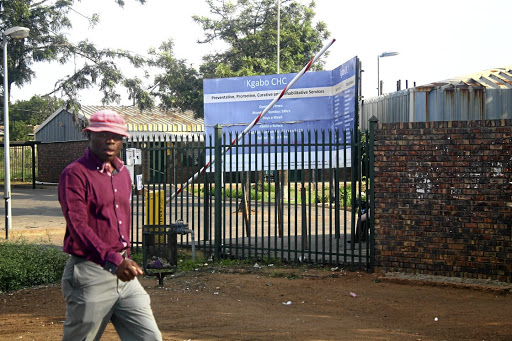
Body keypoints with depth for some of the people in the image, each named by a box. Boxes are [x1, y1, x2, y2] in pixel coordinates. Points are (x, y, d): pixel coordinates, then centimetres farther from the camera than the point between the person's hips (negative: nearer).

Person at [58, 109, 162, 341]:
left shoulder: (123, 173, 14)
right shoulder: (75, 174, -11)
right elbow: (78, 225, -23)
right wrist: (112, 260, -36)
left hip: (124, 274, 7)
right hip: (89, 275, -7)